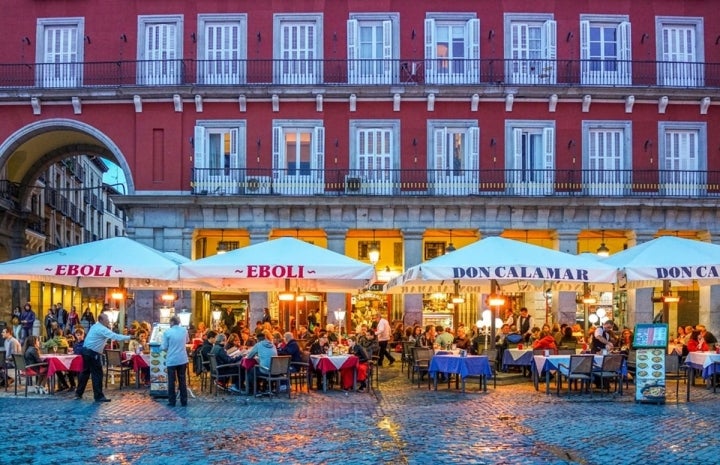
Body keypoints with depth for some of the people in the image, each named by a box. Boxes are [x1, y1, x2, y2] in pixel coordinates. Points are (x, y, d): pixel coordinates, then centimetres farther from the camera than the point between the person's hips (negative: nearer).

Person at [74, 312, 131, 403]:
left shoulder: (95, 326, 15)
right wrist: (128, 337, -20)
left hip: (86, 351, 10)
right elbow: (115, 336, -22)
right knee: (97, 374, -4)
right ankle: (98, 396, -1)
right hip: (93, 353, -10)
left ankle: (78, 393, 22)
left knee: (85, 372, 16)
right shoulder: (102, 329, -16)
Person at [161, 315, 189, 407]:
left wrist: (161, 347, 14)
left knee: (171, 381, 6)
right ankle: (184, 401, 13)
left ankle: (172, 401, 9)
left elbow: (164, 347, -8)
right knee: (182, 381, 9)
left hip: (171, 360, -3)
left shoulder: (167, 332, -11)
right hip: (182, 359, 3)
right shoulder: (184, 330, 1)